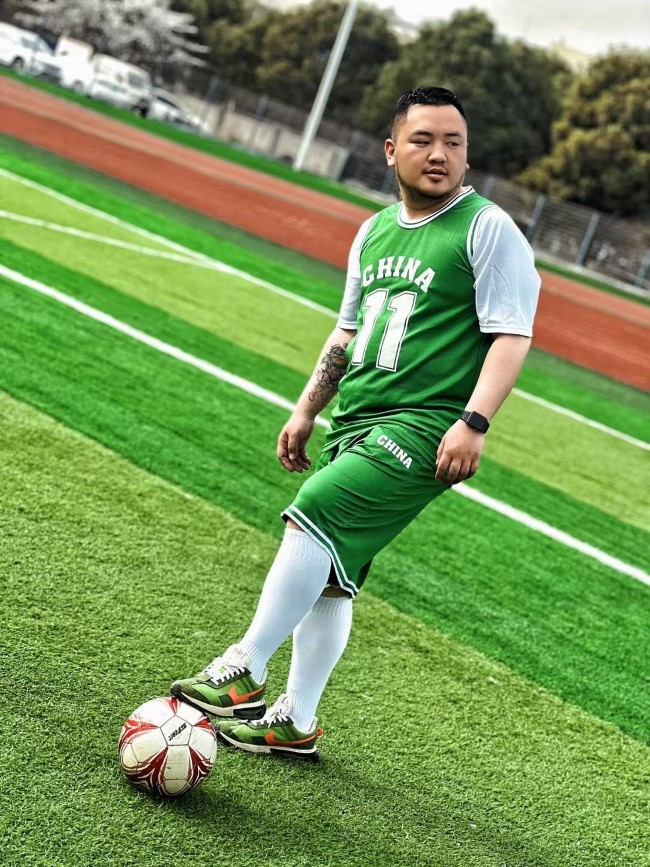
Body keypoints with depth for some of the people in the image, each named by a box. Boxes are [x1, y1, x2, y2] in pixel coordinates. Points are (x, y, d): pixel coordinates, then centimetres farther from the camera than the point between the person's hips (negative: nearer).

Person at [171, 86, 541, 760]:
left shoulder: (489, 229, -4)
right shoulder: (374, 231, 16)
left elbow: (511, 335, -10)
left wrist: (473, 422, -21)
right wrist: (306, 411, 21)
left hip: (423, 427, -7)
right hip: (352, 424, 7)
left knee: (313, 516, -22)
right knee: (327, 578, 8)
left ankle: (244, 672, -11)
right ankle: (294, 724, 18)